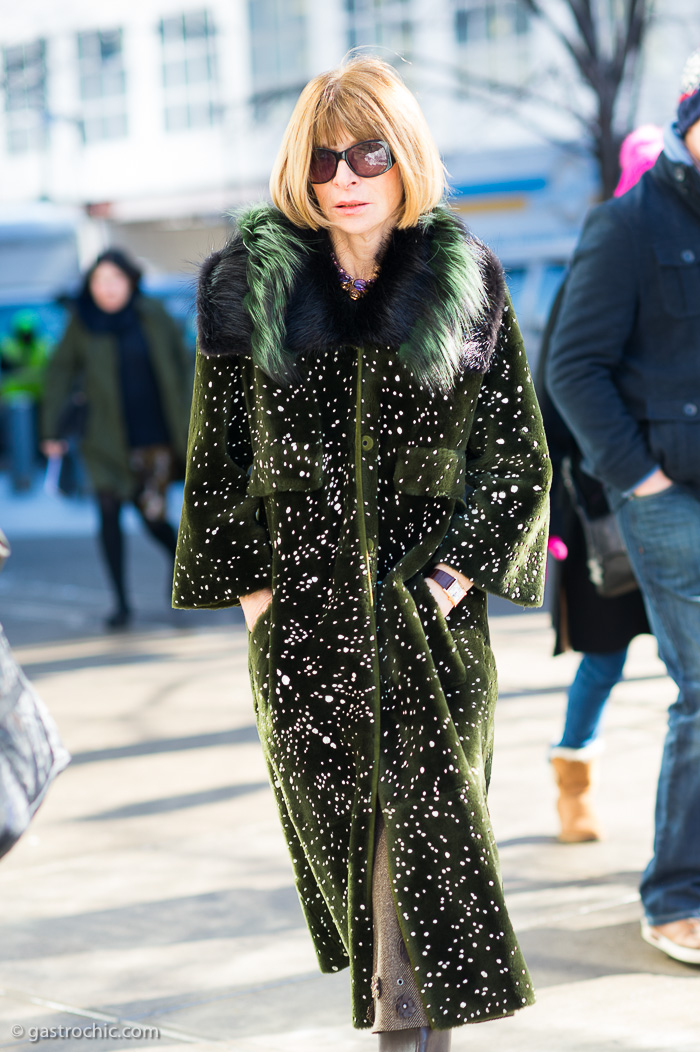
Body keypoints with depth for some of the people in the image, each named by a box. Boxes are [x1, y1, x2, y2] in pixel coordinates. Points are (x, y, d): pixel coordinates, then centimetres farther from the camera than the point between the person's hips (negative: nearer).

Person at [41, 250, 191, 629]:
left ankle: (178, 555, 35)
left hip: (154, 436, 0)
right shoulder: (82, 324, -4)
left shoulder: (153, 317, -3)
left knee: (152, 515, 0)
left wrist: (188, 421, 4)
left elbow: (182, 366, 5)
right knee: (109, 511, -9)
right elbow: (60, 373, 4)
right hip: (107, 439, 0)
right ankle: (121, 602, 0)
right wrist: (51, 429, 2)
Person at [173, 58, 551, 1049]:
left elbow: (522, 458, 4)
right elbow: (217, 454, 8)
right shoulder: (254, 287, 1)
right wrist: (246, 581, 2)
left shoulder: (466, 287, -1)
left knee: (426, 812, -8)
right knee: (332, 800, 9)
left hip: (429, 605, -1)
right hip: (304, 605, 2)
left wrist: (460, 570, -5)